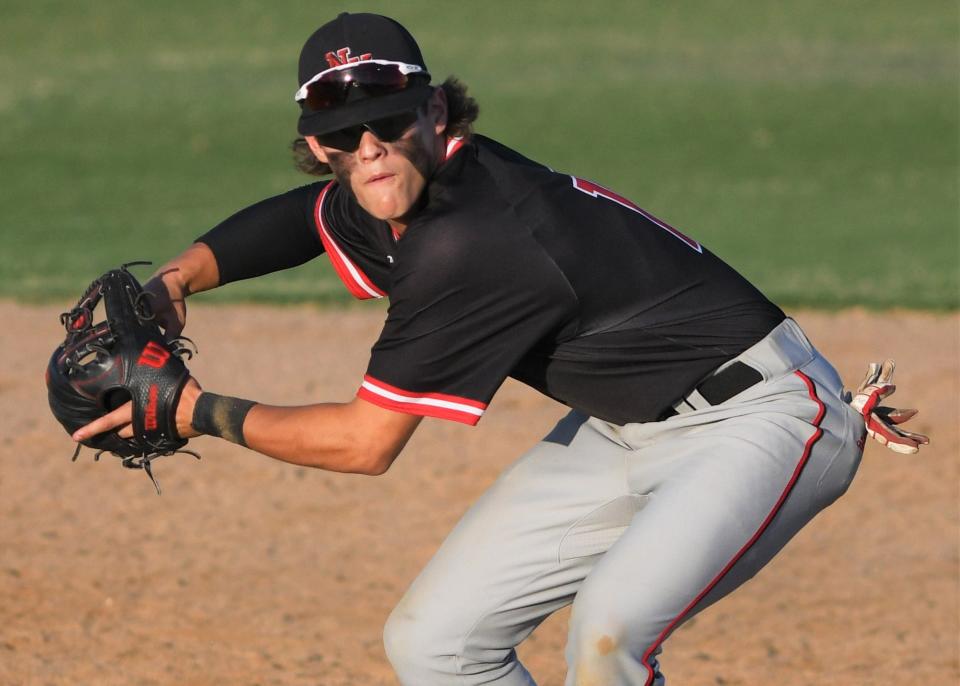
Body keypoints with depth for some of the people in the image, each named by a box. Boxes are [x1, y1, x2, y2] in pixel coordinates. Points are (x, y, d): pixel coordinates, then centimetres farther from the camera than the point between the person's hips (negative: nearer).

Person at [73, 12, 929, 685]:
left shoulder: (472, 242, -30)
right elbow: (299, 216, 22)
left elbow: (365, 441, -22)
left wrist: (196, 410, -13)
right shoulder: (393, 201, -3)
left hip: (759, 415, -10)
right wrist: (178, 279, 5)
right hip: (625, 431, 10)